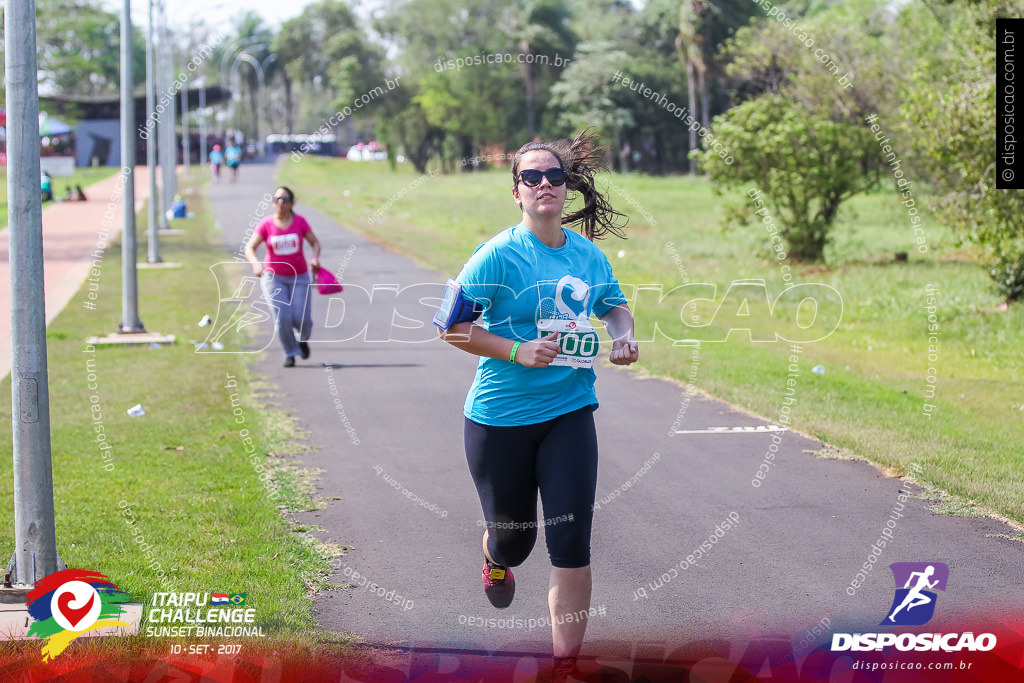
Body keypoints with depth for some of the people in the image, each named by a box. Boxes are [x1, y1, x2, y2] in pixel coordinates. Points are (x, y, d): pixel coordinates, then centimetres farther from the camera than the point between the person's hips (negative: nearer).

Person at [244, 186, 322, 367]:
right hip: (274, 277, -1)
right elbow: (249, 248, -9)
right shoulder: (266, 224, -8)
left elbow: (315, 242, 4)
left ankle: (303, 338, 28)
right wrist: (255, 264, -29)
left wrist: (315, 257, -16)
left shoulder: (300, 221, -6)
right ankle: (290, 353, 7)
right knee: (282, 317, -14)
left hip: (299, 277, 1)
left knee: (302, 319, -8)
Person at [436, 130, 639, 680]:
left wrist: (624, 335, 2)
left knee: (571, 540, -8)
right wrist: (517, 351, -21)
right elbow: (450, 326, -12)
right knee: (512, 535, 13)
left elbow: (614, 304, 24)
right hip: (500, 418, -3)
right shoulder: (499, 255, -13)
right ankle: (495, 561, 53)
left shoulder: (588, 254, 3)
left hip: (569, 413, 3)